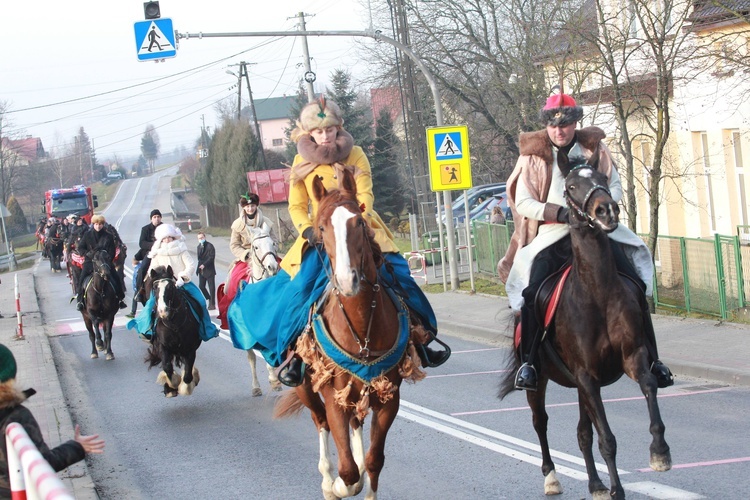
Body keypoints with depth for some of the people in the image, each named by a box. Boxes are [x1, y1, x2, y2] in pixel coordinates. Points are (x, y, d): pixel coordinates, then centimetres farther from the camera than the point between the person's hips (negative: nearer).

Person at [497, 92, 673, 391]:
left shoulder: (595, 148, 10)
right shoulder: (534, 156, 3)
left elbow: (615, 187, 10)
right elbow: (523, 202, -2)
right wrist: (559, 213, -18)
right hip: (553, 233, -2)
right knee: (532, 291, -24)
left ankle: (651, 359, 1)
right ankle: (527, 362, -15)